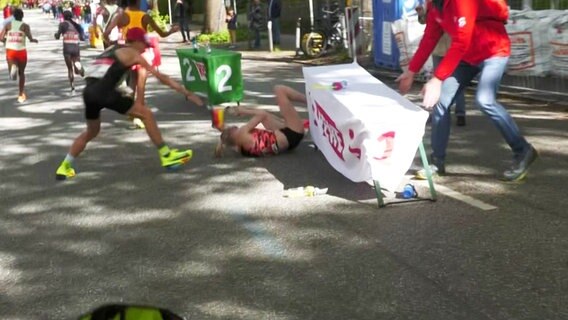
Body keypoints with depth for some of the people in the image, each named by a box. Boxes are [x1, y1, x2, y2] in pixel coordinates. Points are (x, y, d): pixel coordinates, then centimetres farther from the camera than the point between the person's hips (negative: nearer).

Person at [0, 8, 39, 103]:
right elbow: (30, 39, -12)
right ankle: (21, 95, 19)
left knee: (12, 72, 5)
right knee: (21, 73, 17)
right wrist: (34, 40, 11)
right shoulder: (25, 26, -1)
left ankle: (13, 67, -33)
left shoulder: (8, 25, 6)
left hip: (10, 50, 1)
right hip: (21, 51, -1)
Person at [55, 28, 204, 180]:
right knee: (146, 114, 3)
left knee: (91, 131, 28)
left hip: (89, 91, 7)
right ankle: (166, 156, 4)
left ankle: (64, 167, 28)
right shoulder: (132, 53, 10)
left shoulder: (111, 50, 30)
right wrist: (187, 93, 10)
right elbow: (161, 76, 8)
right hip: (104, 91, -7)